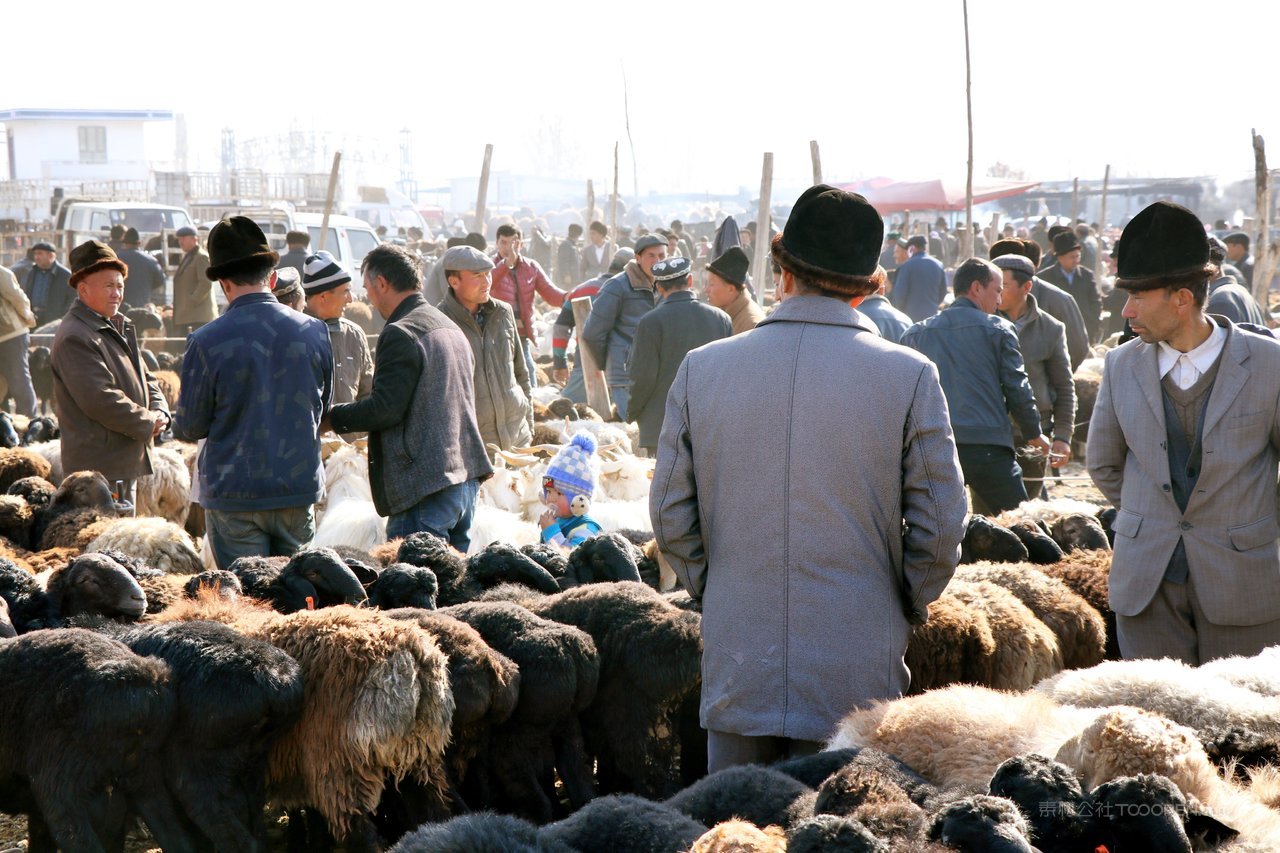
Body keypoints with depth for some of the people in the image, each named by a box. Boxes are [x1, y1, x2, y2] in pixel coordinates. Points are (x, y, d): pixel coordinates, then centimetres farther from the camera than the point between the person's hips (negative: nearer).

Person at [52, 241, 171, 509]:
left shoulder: (118, 328, 18)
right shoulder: (74, 338, -15)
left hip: (127, 461, 10)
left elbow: (145, 378, 22)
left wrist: (159, 413, 1)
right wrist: (147, 423, -14)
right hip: (99, 465, -10)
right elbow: (100, 399, -23)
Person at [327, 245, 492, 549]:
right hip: (467, 477, 9)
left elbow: (385, 408, -17)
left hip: (426, 486, -9)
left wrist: (331, 416, -4)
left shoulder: (400, 334, -12)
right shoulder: (451, 328, 18)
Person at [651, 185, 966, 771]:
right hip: (858, 674, -2)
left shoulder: (701, 369, -1)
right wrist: (906, 607, 12)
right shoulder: (909, 376, -7)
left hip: (737, 672, 2)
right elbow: (939, 528, -4)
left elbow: (670, 519, 3)